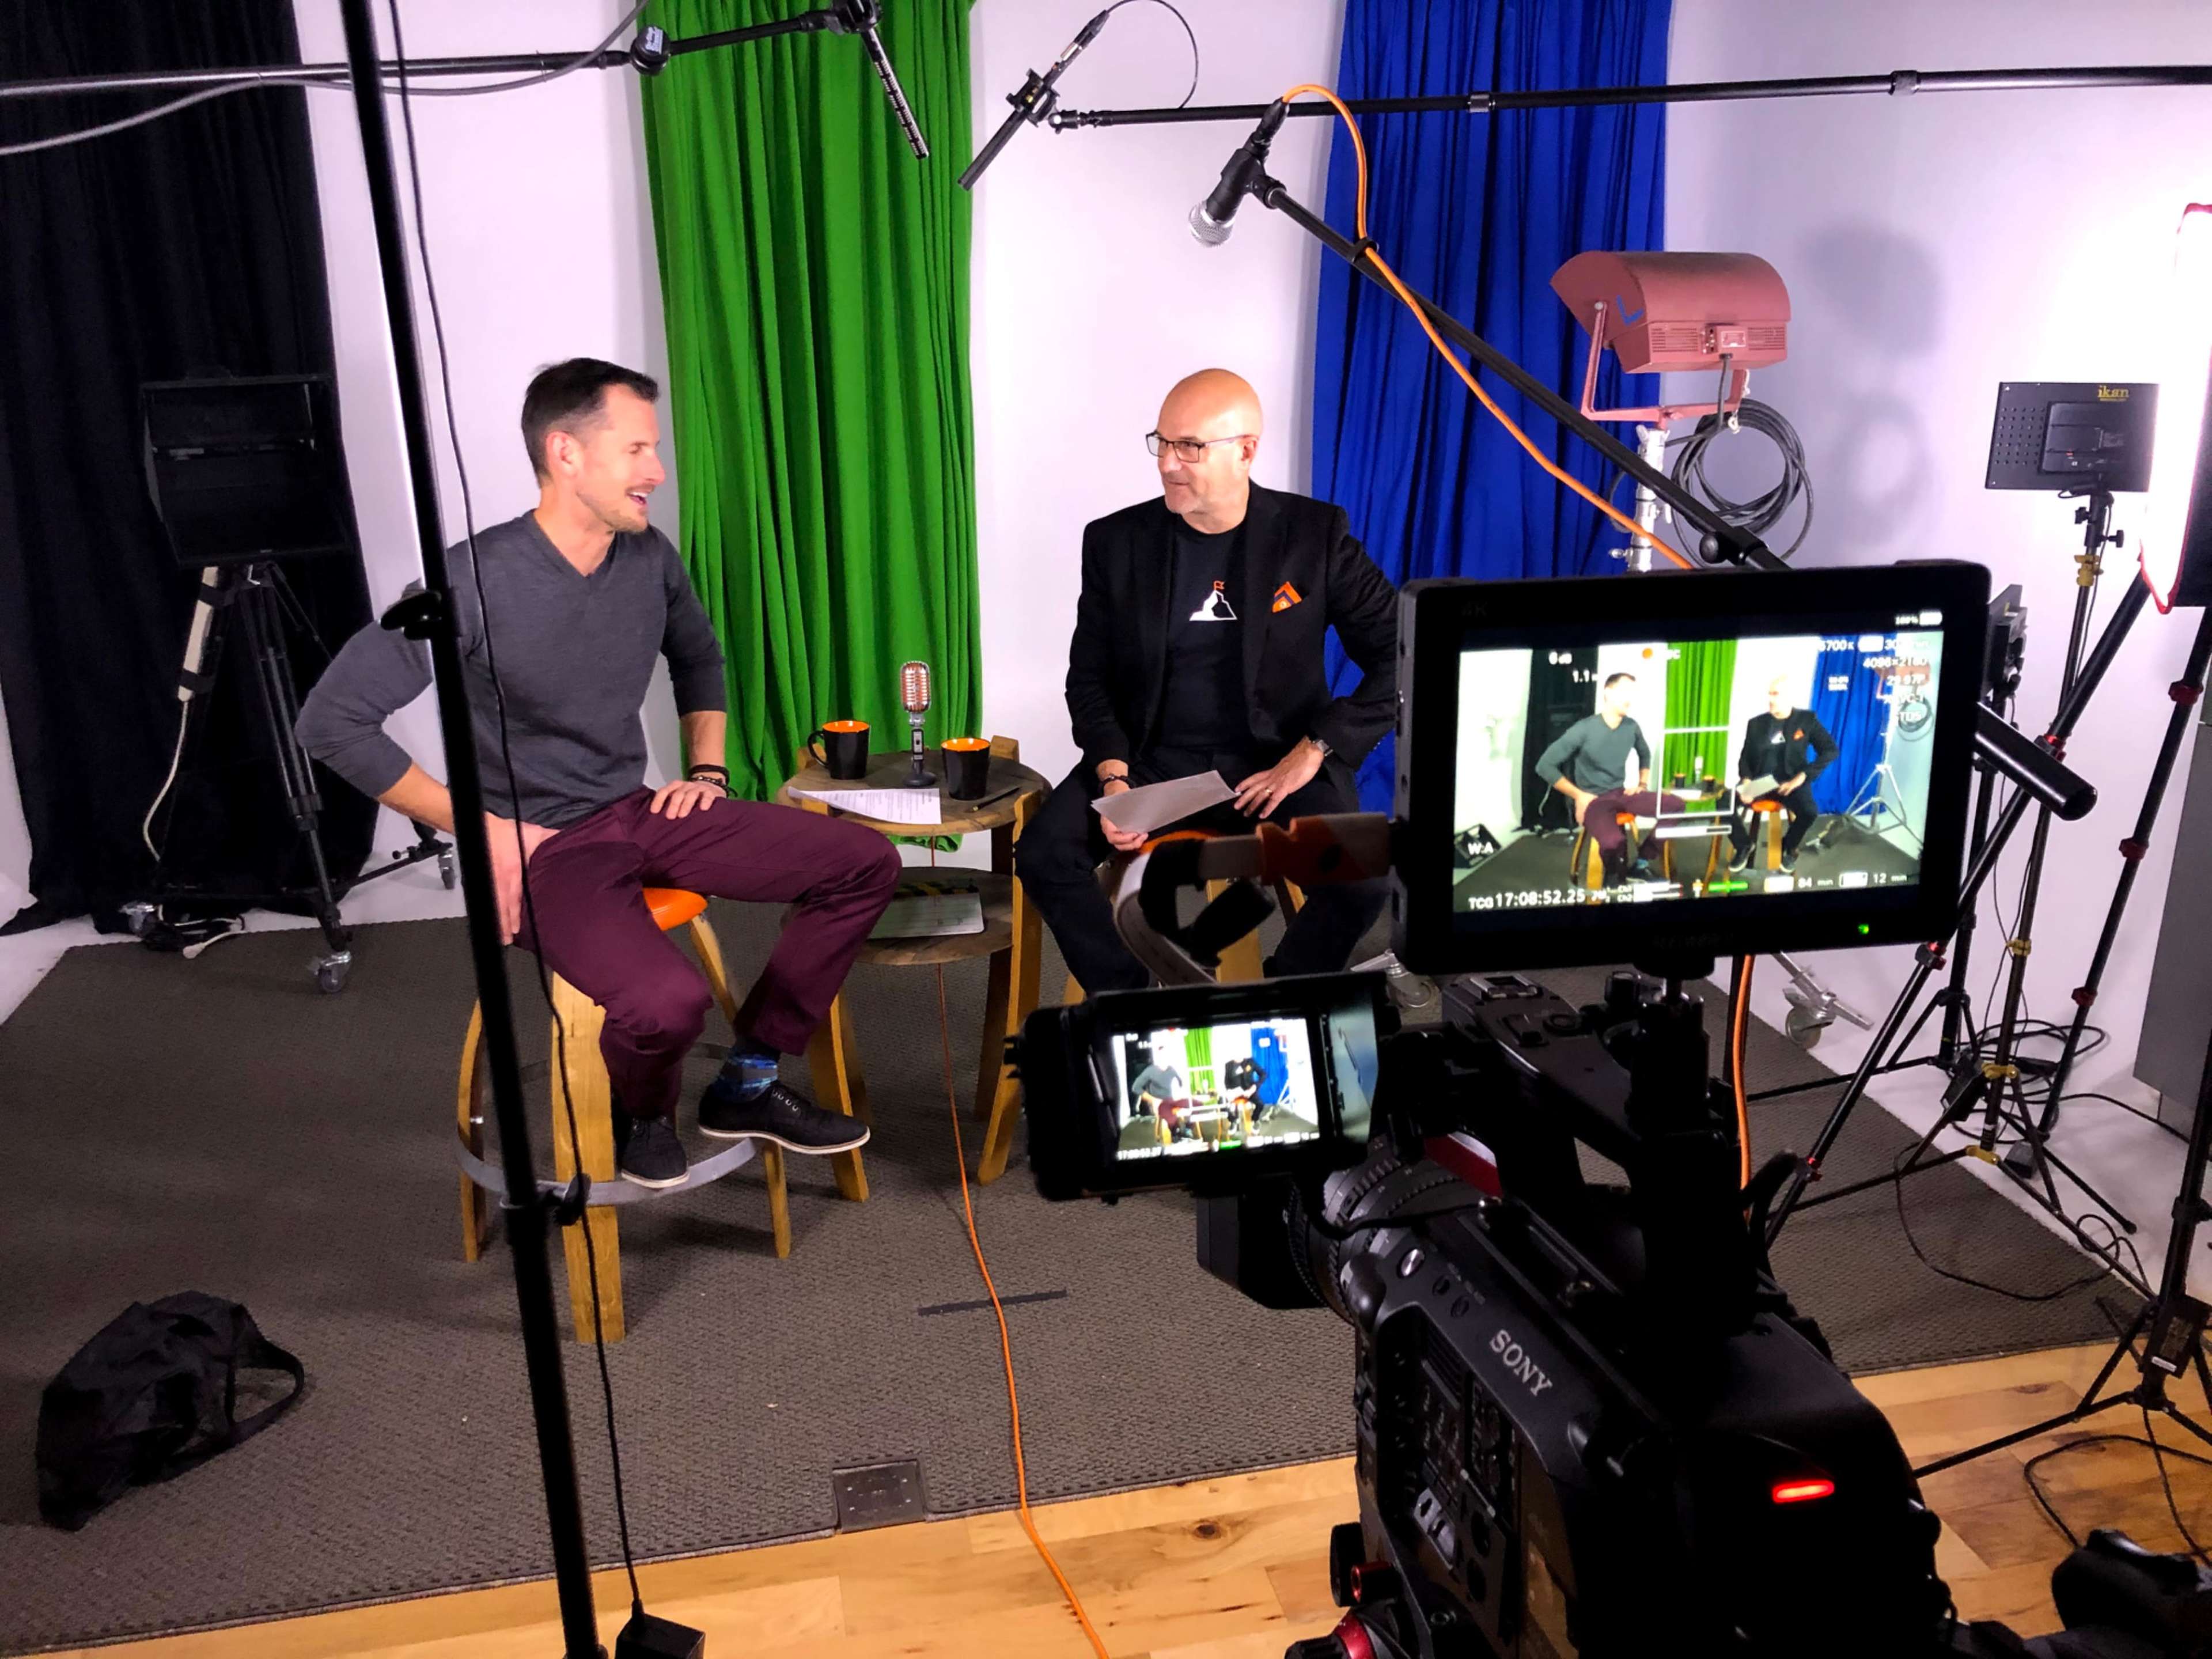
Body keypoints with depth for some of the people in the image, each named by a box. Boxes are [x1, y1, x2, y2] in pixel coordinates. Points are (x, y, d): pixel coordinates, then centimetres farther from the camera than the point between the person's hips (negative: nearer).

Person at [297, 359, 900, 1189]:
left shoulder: (648, 558, 2)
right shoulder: (475, 580, -18)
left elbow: (699, 658, 24)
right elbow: (332, 722, -17)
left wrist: (707, 768, 11)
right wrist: (482, 829, -16)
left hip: (641, 810, 7)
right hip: (542, 845, -7)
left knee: (865, 864, -6)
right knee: (668, 999, -34)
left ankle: (747, 1083, 7)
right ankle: (643, 1117, 5)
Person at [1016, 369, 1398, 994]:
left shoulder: (1314, 534, -4)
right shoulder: (1116, 541, 1)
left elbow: (1400, 655, -5)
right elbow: (1089, 677, 5)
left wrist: (1315, 752, -14)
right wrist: (1112, 777, -12)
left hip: (1276, 762, -1)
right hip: (1149, 760, 2)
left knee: (1363, 878, -27)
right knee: (1043, 853, -24)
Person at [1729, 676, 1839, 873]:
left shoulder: (1807, 719, 2)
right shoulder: (1756, 723, 8)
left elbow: (1830, 750, -4)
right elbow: (1745, 757, 8)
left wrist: (1803, 777, -15)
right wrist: (1746, 780, -14)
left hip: (1790, 782, -2)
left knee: (1810, 812, -33)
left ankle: (1789, 848, 2)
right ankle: (1744, 846, 4)